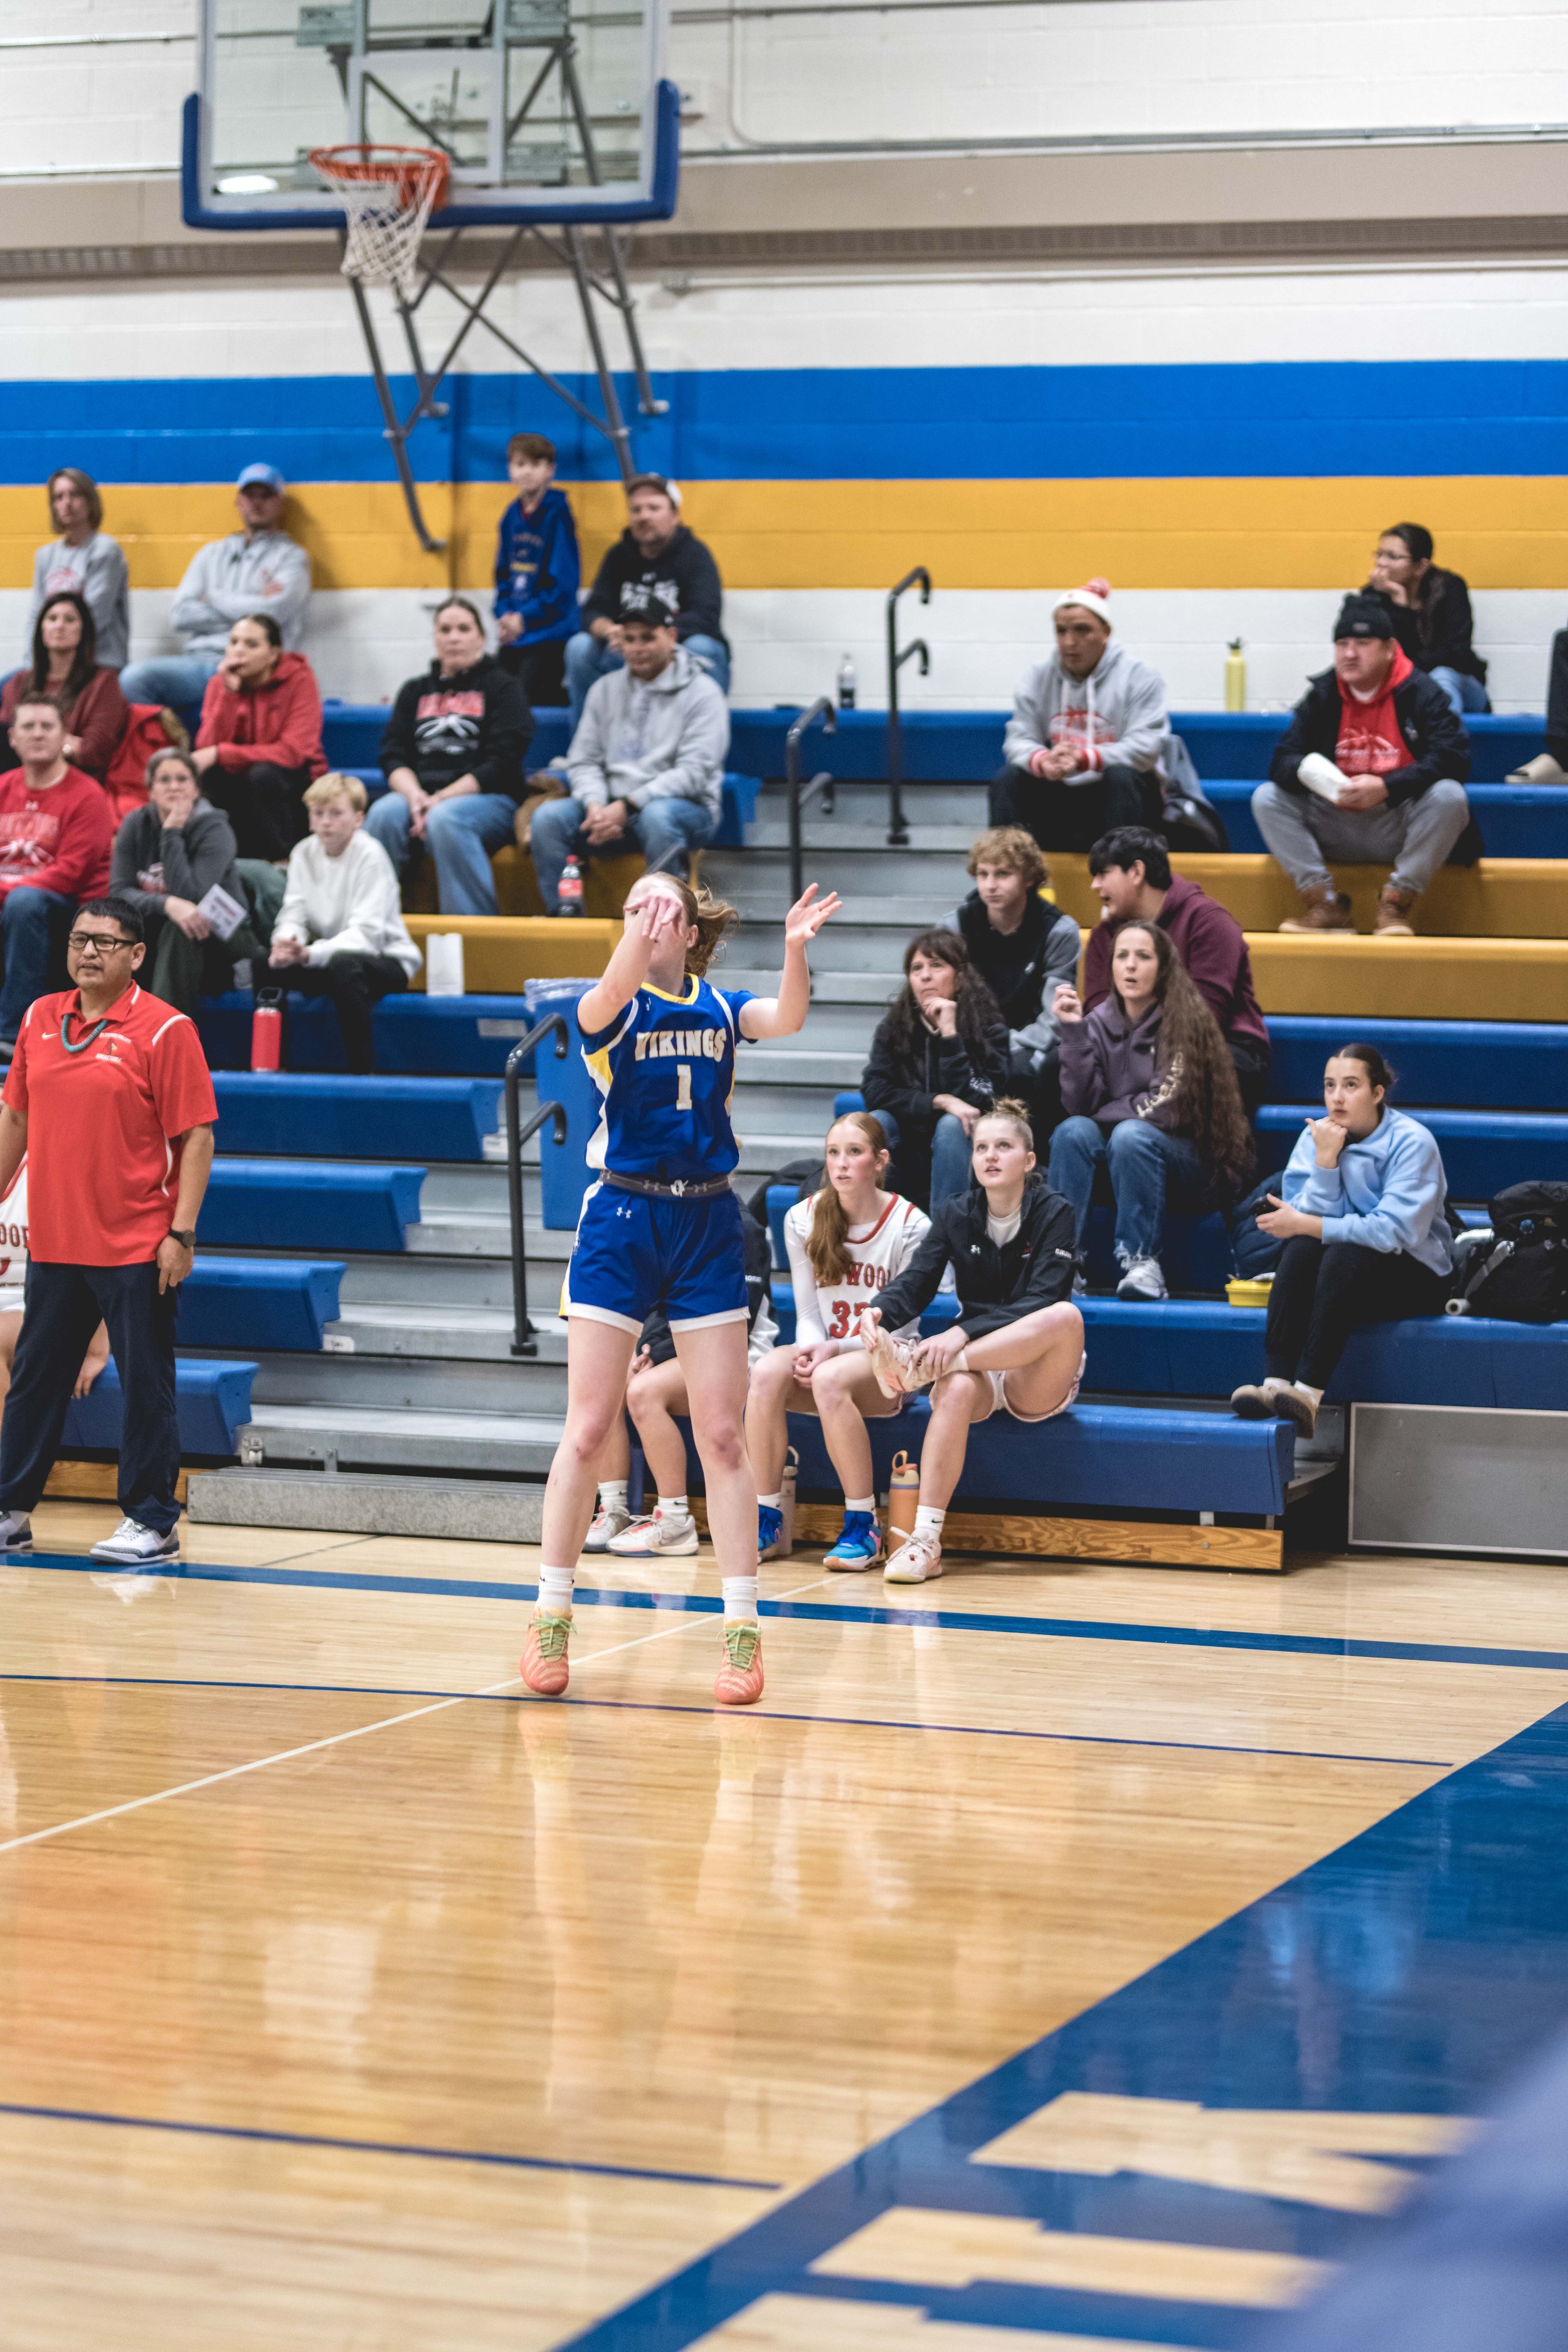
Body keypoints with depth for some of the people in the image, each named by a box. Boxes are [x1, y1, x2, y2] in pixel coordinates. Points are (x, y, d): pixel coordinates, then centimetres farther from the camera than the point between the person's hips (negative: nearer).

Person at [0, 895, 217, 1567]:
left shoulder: (164, 1030, -8)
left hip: (136, 1251, -5)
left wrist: (182, 1233, -16)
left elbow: (196, 1135, -10)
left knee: (146, 1386, 1)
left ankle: (152, 1523, 9)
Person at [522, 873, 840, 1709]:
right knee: (588, 1429, -1)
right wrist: (640, 937, -46)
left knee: (723, 1435, 1)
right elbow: (606, 1002, -26)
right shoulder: (611, 1007, -1)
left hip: (707, 1225, 2)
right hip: (621, 1217, -2)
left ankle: (742, 1629, 4)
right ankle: (551, 1617, 9)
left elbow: (786, 1018, -15)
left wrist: (794, 948, -35)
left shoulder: (721, 1006, 7)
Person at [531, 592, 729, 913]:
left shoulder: (701, 692, -1)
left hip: (684, 806, -4)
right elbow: (583, 760, 11)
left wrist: (628, 805, -20)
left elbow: (694, 771, -11)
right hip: (611, 808, 4)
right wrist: (595, 805, -13)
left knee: (656, 815, -40)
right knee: (548, 817, -21)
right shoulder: (605, 690, 15)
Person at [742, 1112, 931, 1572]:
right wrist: (812, 1348, -17)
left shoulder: (911, 1226, -8)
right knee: (768, 1372, -30)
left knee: (830, 1379, -37)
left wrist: (836, 1350, -20)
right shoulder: (803, 1220, 4)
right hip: (825, 1352, 4)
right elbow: (808, 1313, 6)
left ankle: (863, 1526, -27)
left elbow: (902, 1324, -7)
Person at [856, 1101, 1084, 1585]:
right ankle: (925, 1540, -41)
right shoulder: (955, 1213, 5)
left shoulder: (1052, 1212, -6)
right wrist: (879, 1312, -30)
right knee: (956, 1389, -36)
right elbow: (917, 1281, -5)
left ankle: (918, 1365, -35)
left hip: (1039, 1380, -2)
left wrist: (963, 1334, -33)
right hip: (977, 1366, 2)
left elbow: (1041, 1302, -19)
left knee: (1067, 1316, -35)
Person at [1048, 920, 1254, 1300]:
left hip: (1191, 1165, -4)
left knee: (1131, 1134, -33)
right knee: (1072, 1131, -24)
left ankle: (1142, 1263, -30)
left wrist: (1105, 1111, -4)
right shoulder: (1099, 1022, 1)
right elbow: (1079, 1105, -9)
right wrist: (1073, 1030, -15)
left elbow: (1168, 1109, -15)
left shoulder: (1185, 1020, -11)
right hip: (1115, 1165, 4)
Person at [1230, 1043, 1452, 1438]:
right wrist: (1326, 1159, -21)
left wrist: (1306, 1224, -24)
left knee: (1346, 1255, -34)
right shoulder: (1316, 1136, 1)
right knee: (1302, 1248, -29)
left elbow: (1395, 1231, -24)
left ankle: (1308, 1394, -44)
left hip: (1416, 1273, -4)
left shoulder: (1412, 1142, -13)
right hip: (1337, 1271, 4)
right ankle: (1275, 1386, -41)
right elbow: (1312, 1217, -9)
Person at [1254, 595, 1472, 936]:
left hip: (1400, 826, -3)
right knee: (1266, 798, -13)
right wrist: (1308, 771, -27)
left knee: (1448, 796, -31)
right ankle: (1326, 905, -18)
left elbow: (1454, 756, -18)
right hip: (1337, 828, 3)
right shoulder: (1322, 694, 4)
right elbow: (1282, 762, -1)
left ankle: (1396, 904, -22)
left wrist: (1386, 787, -26)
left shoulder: (1419, 692, -5)